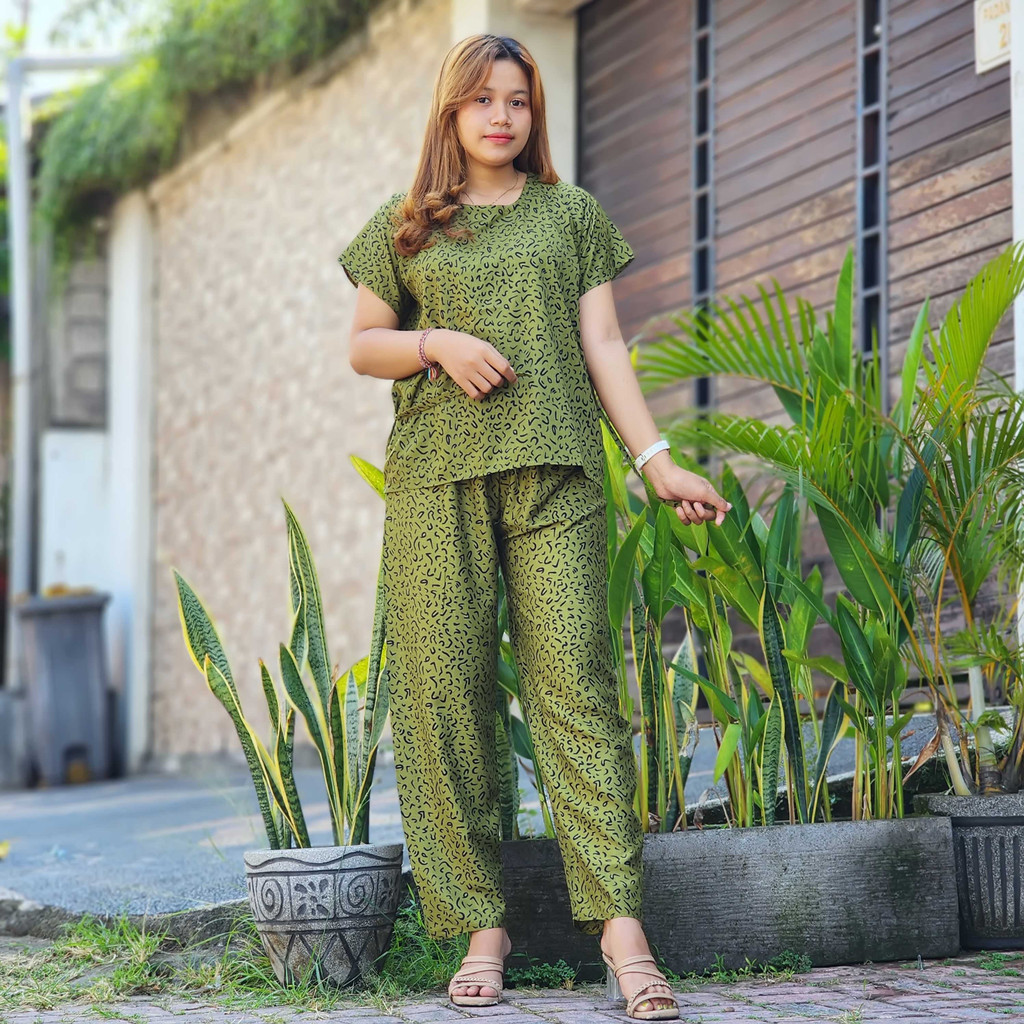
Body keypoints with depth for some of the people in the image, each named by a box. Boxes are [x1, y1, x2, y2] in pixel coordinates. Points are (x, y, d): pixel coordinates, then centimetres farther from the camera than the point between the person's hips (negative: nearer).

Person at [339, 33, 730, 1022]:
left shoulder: (573, 215, 15)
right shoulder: (405, 228, 15)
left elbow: (602, 345, 11)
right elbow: (361, 346, 16)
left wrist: (656, 458, 1)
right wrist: (439, 344, -4)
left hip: (554, 473, -1)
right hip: (436, 477, 1)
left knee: (575, 681, -11)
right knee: (446, 691, -5)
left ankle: (620, 923, -18)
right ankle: (481, 923, 1)